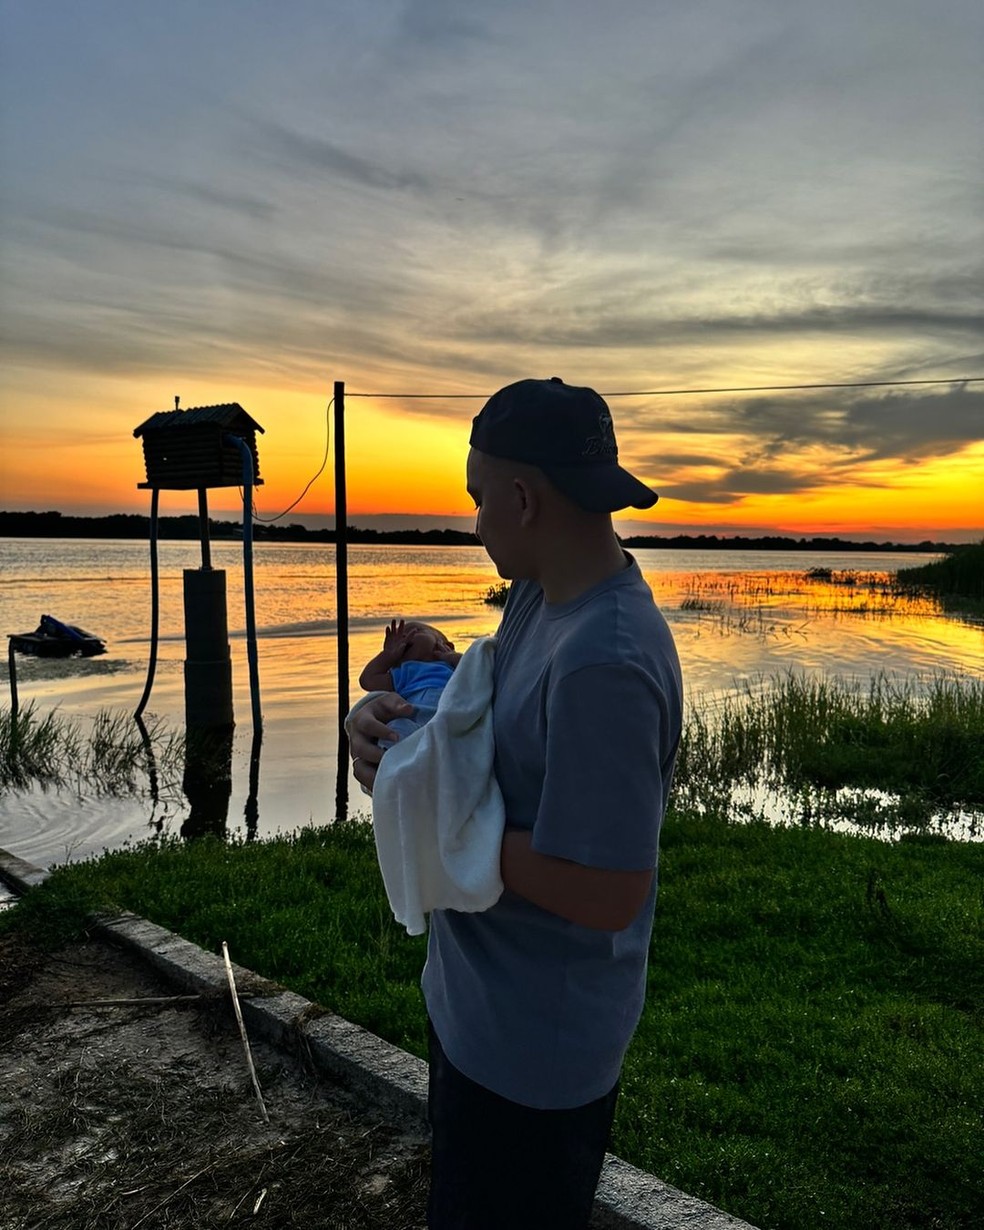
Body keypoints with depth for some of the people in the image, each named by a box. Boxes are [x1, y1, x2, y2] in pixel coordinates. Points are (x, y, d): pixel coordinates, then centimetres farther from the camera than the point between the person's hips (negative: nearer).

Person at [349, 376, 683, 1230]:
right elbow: (500, 725, 10)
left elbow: (607, 895, -31)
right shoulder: (539, 595, -3)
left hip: (533, 1048, -8)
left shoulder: (604, 663, -32)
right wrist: (401, 718, -11)